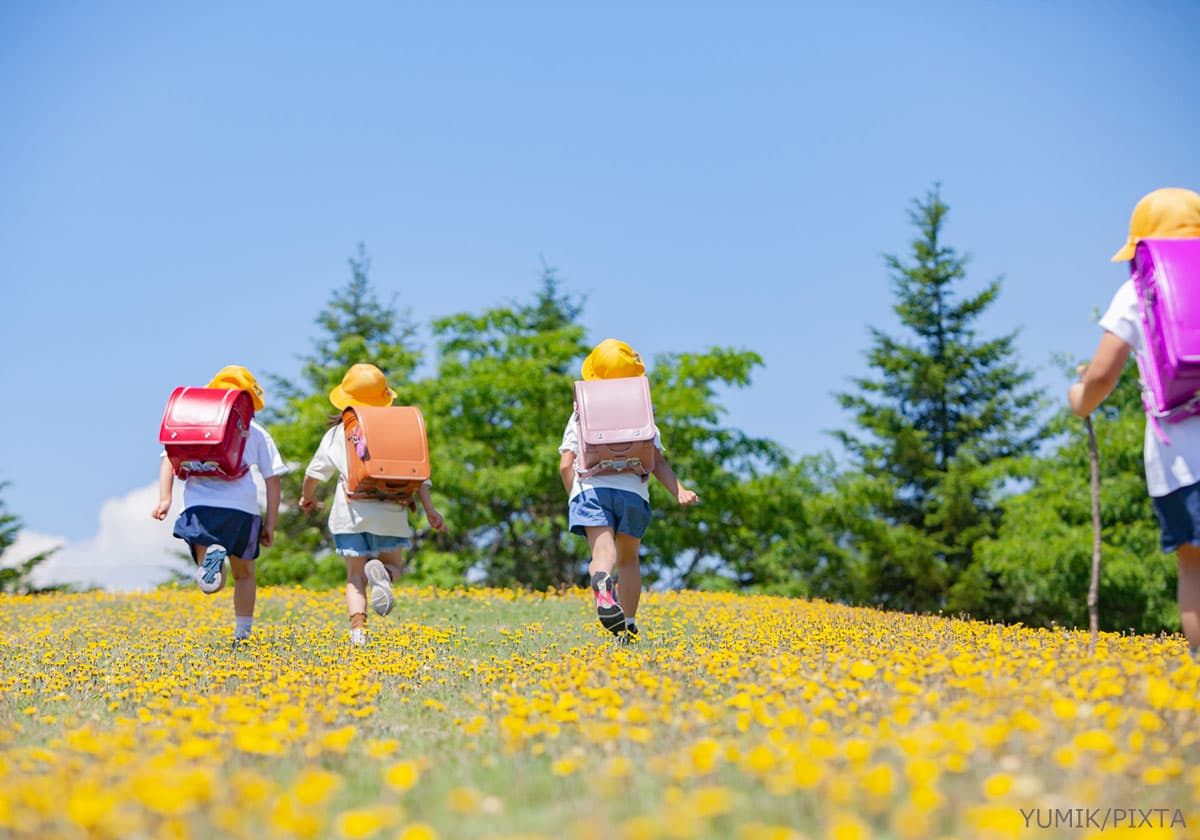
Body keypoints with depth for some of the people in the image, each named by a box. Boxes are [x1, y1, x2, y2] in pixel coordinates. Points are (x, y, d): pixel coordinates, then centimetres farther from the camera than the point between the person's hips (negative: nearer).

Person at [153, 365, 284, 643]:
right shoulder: (256, 432, 16)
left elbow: (169, 459, 3)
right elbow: (273, 478, 11)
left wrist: (165, 498, -5)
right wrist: (270, 524, 13)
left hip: (201, 506, 0)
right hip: (243, 507, 1)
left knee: (210, 584, -5)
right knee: (244, 573, 21)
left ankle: (211, 557, -41)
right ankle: (242, 635, 15)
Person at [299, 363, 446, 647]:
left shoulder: (337, 433, 9)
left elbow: (315, 470, 17)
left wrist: (307, 497, 35)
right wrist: (429, 509, -2)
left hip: (350, 510, 1)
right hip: (389, 510, -1)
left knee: (356, 576, 6)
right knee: (393, 565, 16)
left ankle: (358, 628, -15)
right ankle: (382, 572, -22)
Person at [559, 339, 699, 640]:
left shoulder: (581, 415, 18)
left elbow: (566, 465, 10)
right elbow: (657, 462, 2)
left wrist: (575, 498, 22)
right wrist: (679, 492, -4)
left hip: (590, 489, -1)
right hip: (632, 490, 1)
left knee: (602, 551, -17)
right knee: (628, 558, 18)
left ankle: (602, 585, -53)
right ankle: (629, 625, 12)